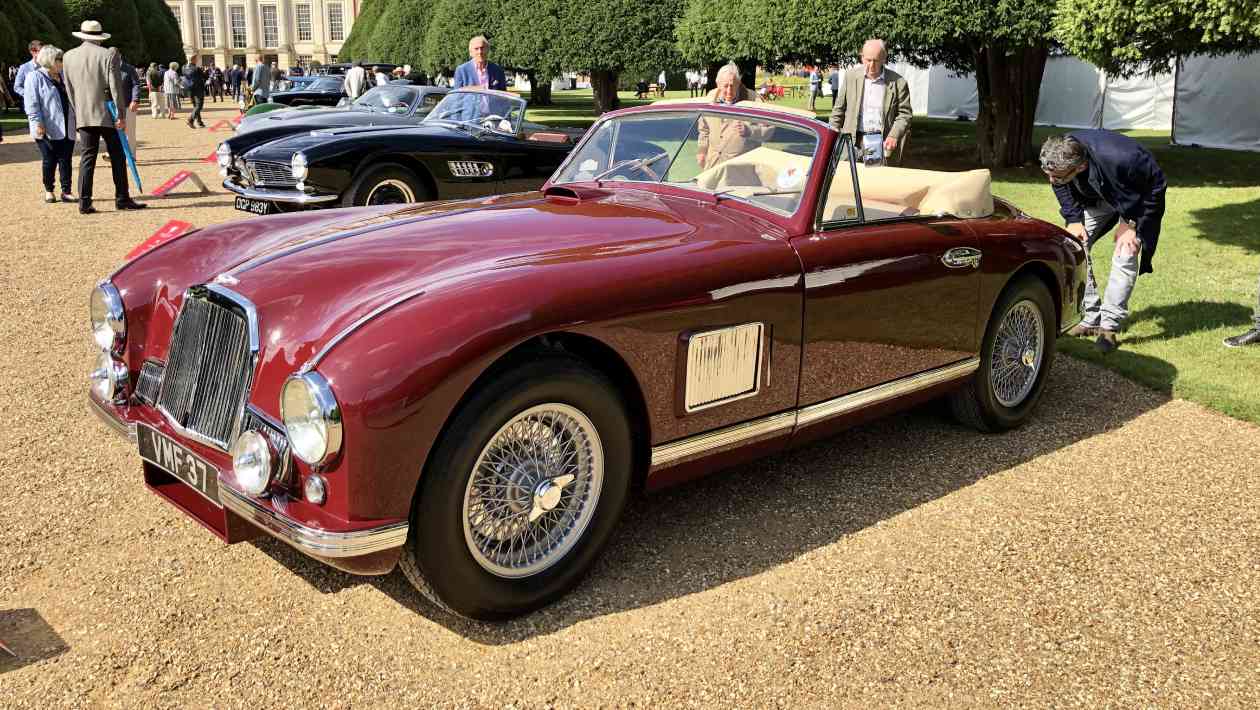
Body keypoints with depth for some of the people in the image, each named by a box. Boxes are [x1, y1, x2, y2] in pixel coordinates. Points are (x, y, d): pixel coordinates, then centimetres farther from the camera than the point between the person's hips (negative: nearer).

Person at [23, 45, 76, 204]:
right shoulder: (35, 77, -4)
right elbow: (31, 103, -10)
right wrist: (37, 122, -19)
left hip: (67, 129, 5)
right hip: (47, 130, -5)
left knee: (66, 160, 2)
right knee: (50, 161, 1)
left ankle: (66, 191, 5)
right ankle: (48, 190, 15)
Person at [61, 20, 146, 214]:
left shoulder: (68, 57, 7)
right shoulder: (109, 55, -6)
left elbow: (69, 89, 9)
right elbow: (115, 87, -10)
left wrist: (78, 112, 16)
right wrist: (121, 115, -8)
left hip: (83, 116, 4)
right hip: (106, 114, -4)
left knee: (87, 157, 5)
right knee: (117, 157, 5)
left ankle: (84, 202, 2)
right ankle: (122, 199, 7)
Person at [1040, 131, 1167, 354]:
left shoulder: (1121, 159, -44)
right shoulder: (1055, 160, -28)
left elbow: (1156, 184, -25)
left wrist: (1132, 223, -25)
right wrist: (1073, 219, -14)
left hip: (1137, 199, -5)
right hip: (1096, 198, 5)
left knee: (1125, 257, -18)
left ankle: (1109, 326, -11)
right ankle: (1090, 319, 2)